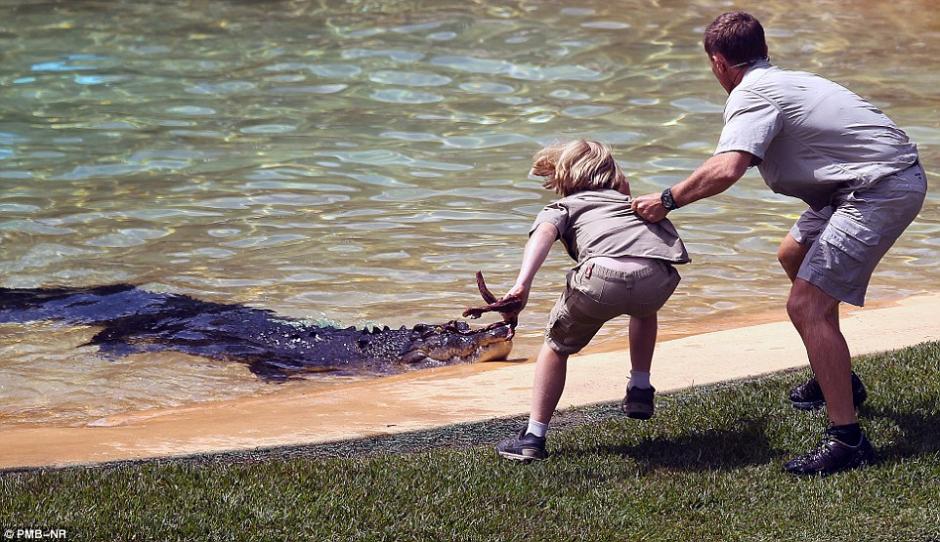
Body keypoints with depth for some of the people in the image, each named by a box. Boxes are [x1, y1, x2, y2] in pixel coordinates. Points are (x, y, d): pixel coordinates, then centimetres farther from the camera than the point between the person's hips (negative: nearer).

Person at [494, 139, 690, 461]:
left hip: (603, 275, -3)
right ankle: (640, 391, 38)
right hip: (657, 278, 3)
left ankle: (534, 436, 18)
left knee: (557, 346, 23)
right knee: (644, 309, 42)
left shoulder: (562, 207, 28)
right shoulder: (632, 203, 42)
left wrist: (522, 286, -10)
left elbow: (543, 234, 6)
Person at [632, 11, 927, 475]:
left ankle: (847, 439, -16)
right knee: (794, 255, 29)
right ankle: (839, 381, 39)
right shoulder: (785, 81, 17)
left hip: (882, 188, -10)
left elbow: (726, 170, -26)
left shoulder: (751, 95, -12)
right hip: (894, 175, 10)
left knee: (807, 306, -15)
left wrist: (666, 201, -13)